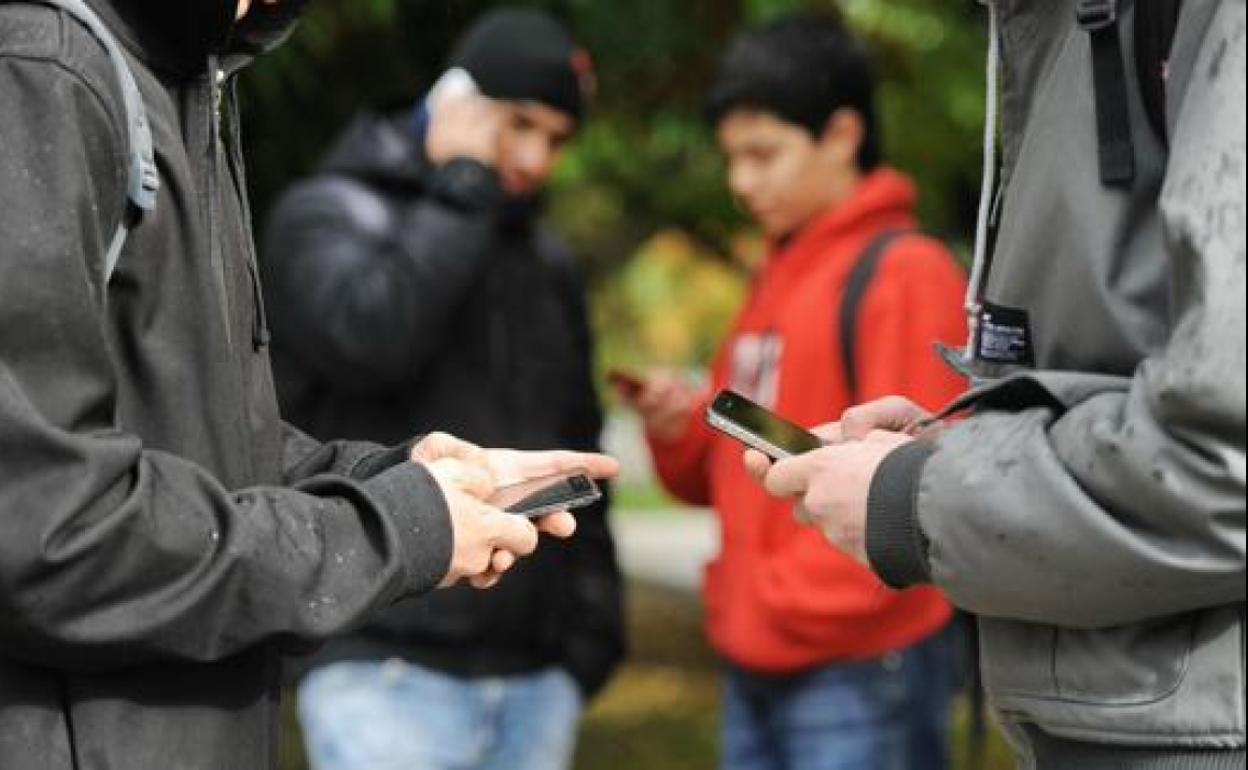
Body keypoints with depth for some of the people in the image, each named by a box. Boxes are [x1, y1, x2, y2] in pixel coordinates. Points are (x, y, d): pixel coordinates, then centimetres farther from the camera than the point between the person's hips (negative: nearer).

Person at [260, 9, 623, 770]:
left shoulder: (546, 258, 17)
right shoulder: (326, 215, 0)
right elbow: (372, 336, -21)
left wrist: (595, 611, 13)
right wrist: (461, 189, -10)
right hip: (387, 673, -6)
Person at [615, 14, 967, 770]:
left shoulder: (905, 274, -10)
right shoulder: (777, 279, 17)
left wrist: (798, 604, -15)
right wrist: (683, 432, 0)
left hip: (861, 670, -9)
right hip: (759, 668, 9)